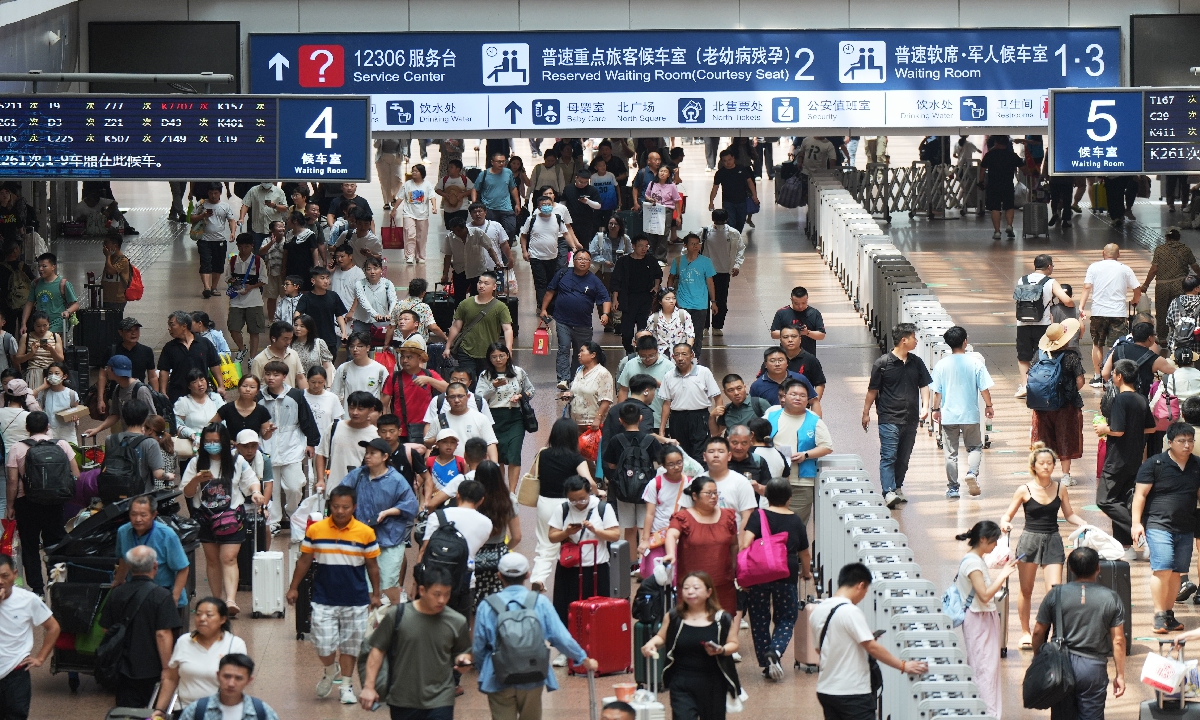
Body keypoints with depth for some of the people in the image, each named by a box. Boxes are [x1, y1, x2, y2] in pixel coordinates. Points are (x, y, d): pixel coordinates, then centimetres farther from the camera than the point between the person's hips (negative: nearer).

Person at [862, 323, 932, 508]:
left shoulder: (916, 363, 8)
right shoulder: (883, 364, -5)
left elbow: (924, 386, 12)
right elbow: (872, 390, 1)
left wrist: (925, 407, -4)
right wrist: (866, 413, 4)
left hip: (911, 419, 5)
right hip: (889, 418, -5)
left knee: (904, 457, 12)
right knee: (889, 456, -12)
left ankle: (898, 488, 25)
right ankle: (889, 492, -18)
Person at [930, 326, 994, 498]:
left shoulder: (941, 365, -4)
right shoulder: (975, 363, -7)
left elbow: (936, 391, 0)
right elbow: (984, 388, -4)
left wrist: (936, 409, 14)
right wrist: (988, 406, 10)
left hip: (948, 415, 1)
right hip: (970, 413, -1)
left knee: (951, 453, 9)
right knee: (975, 447, 15)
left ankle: (952, 487, 10)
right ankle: (972, 472, -12)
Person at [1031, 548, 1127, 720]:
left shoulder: (1056, 595, 0)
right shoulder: (1111, 598, -1)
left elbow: (1038, 632, 2)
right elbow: (1118, 641, -1)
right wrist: (1120, 675, 7)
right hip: (1094, 667, -1)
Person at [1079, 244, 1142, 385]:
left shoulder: (1094, 267, 6)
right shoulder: (1125, 269, 6)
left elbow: (1087, 288, -4)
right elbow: (1137, 290, 6)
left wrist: (1081, 307, -7)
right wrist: (1134, 303, 25)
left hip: (1098, 311, 1)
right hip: (1118, 312, -1)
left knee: (1097, 344, 15)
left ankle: (1097, 377, 18)